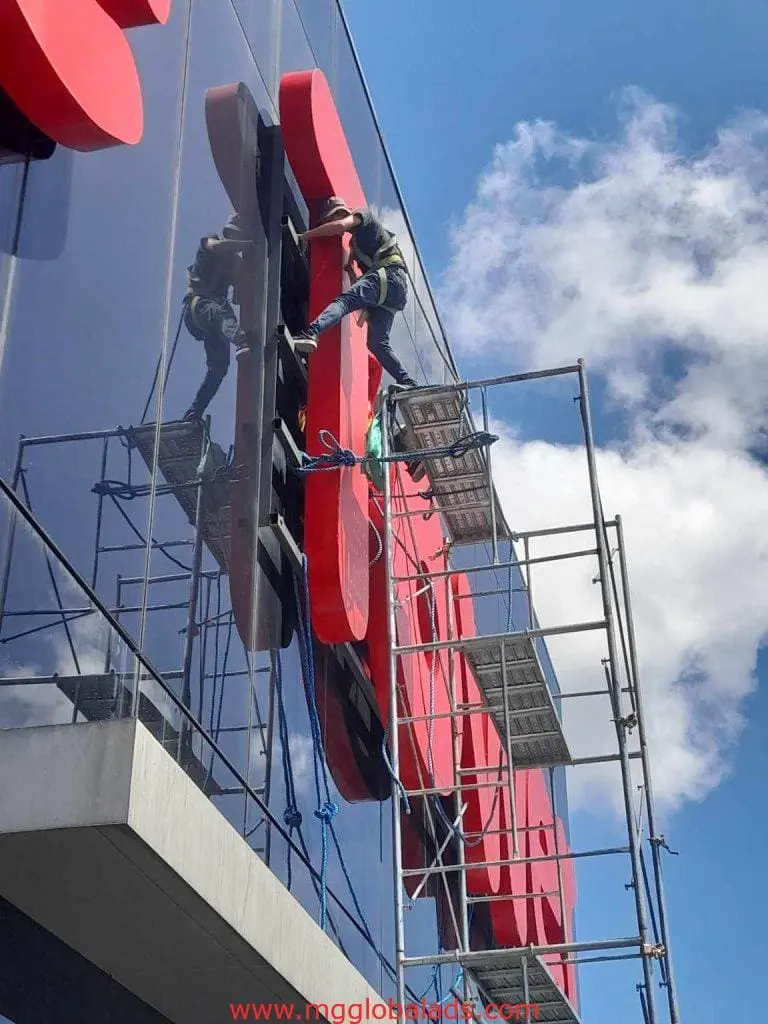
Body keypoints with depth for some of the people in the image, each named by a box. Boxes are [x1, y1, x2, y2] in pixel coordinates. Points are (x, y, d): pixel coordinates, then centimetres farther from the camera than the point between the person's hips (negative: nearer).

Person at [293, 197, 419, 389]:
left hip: (390, 274, -10)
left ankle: (311, 334, -54)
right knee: (377, 343, 4)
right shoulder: (356, 239, 37)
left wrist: (305, 235, -5)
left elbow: (340, 225, -9)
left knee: (344, 300, -30)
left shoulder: (363, 215, 10)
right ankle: (409, 384, -2)